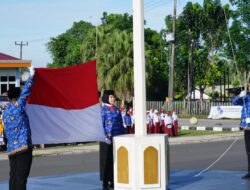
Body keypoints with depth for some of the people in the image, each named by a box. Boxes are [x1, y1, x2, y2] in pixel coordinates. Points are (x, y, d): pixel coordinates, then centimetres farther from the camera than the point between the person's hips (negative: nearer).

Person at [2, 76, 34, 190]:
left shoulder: (5, 112, 16)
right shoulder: (18, 106, -6)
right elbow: (26, 91, -3)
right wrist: (31, 76, 7)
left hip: (11, 149, 7)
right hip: (23, 146, -7)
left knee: (13, 176, 8)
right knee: (21, 176, -7)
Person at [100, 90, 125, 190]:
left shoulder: (117, 110, 13)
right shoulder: (103, 110, -4)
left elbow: (121, 124, 15)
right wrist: (105, 137, -17)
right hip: (108, 138, -6)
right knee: (106, 160, -1)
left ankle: (113, 181, 16)